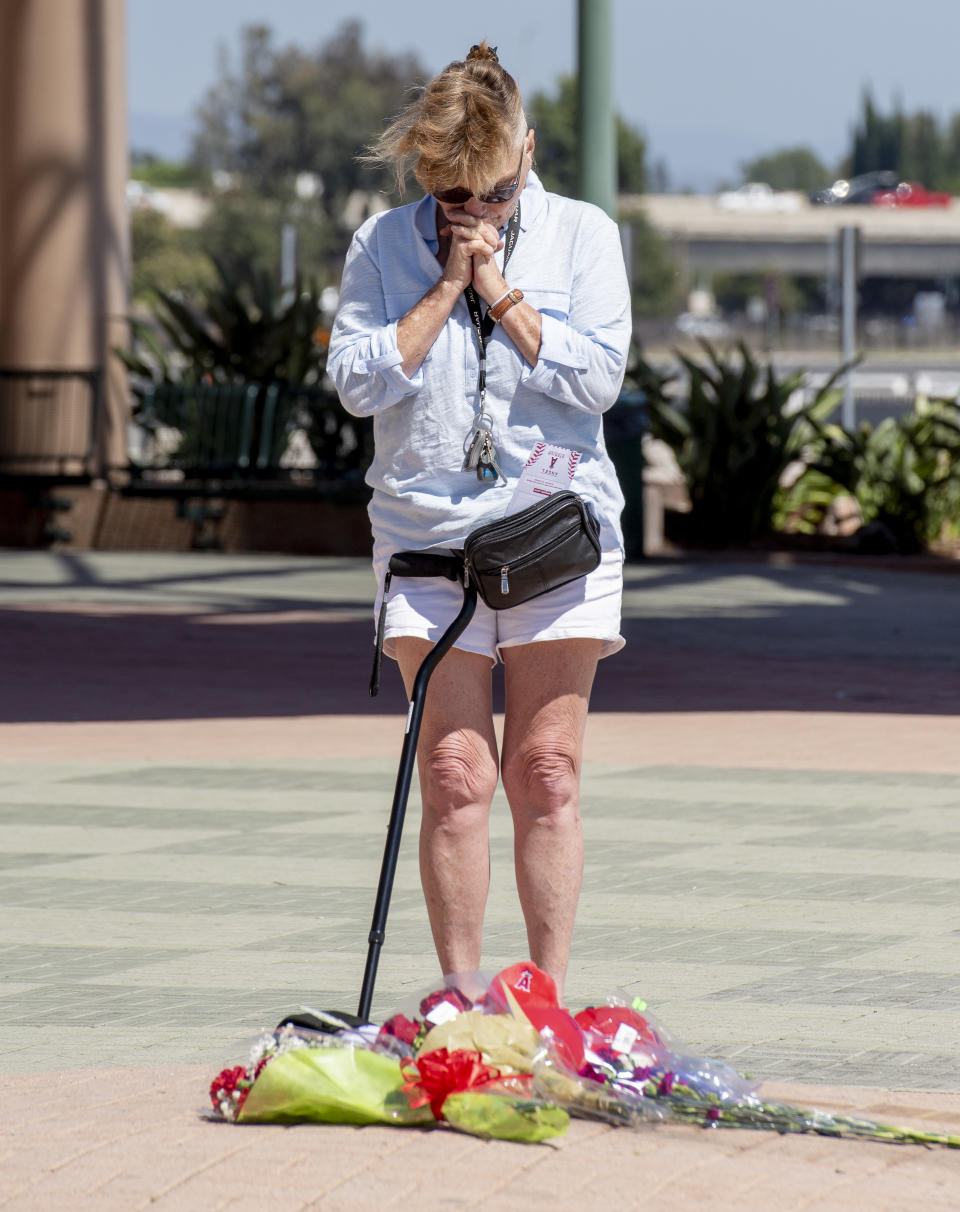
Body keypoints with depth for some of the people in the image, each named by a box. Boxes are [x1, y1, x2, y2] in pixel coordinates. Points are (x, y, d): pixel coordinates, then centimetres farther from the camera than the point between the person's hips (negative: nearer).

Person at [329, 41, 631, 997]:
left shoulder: (582, 236, 4)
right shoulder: (384, 246, 6)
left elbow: (598, 377, -5)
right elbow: (358, 381, -4)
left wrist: (499, 289, -8)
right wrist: (448, 286, -8)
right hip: (428, 531, 0)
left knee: (547, 774, 0)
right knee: (454, 775, -4)